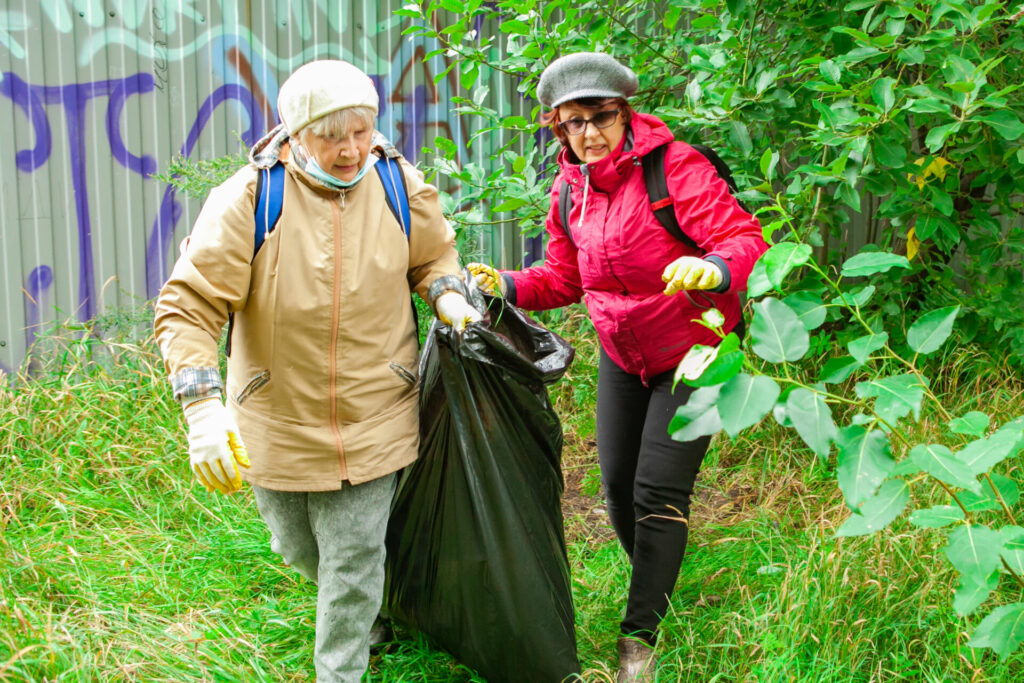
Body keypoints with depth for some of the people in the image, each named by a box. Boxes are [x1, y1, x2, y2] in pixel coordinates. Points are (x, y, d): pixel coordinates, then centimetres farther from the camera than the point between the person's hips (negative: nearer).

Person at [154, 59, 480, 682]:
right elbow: (188, 306, -18)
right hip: (276, 421, 0)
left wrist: (448, 295, -8)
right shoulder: (249, 199, -17)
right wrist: (203, 409, -30)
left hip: (371, 420, 0)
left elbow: (434, 255, 15)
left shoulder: (402, 188, -7)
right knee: (299, 548, 20)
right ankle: (368, 607, 53)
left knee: (354, 566, 4)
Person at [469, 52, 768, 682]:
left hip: (693, 352, -6)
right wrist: (507, 285, -8)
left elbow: (747, 239, -27)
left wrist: (713, 268, -49)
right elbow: (566, 277, 10)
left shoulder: (674, 168, -21)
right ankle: (658, 579, 38)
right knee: (617, 482, 10)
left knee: (658, 489, -8)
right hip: (622, 355, 6)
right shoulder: (569, 192, -1)